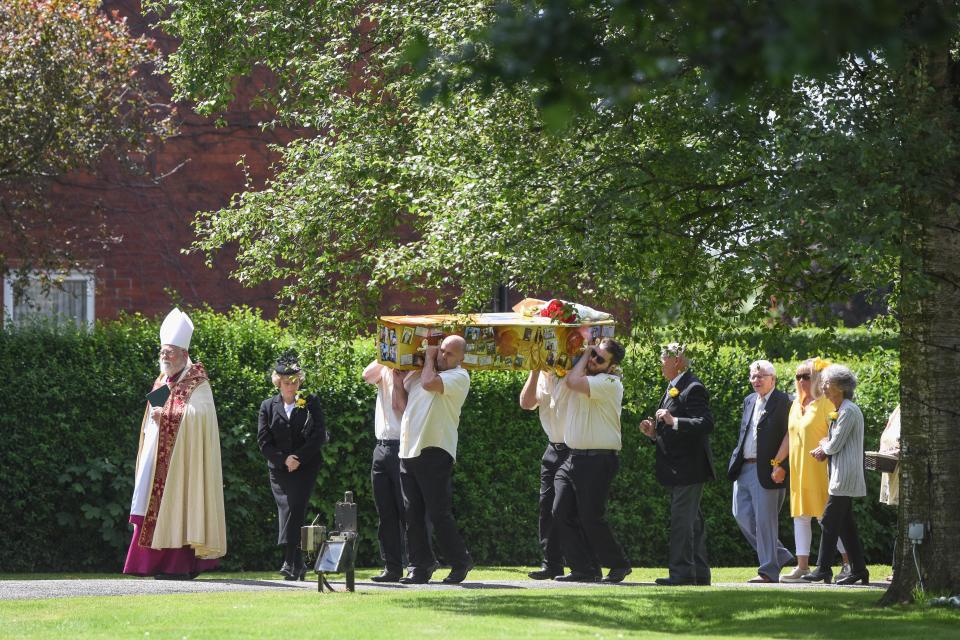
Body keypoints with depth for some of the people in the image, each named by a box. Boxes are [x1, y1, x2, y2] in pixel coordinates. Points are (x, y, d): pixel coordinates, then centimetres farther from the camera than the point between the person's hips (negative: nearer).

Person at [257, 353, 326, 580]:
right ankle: (298, 565, 7)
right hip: (278, 470, 3)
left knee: (294, 509, -17)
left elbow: (319, 435, -1)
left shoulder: (311, 402, 7)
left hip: (305, 468, -3)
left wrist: (298, 458, -10)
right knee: (286, 510, 0)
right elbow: (264, 441, 4)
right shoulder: (268, 406, 11)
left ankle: (290, 562, -24)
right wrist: (284, 459, -10)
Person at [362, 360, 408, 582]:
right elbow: (367, 375, -5)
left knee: (407, 512, -6)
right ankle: (392, 567, 8)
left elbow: (402, 407, -14)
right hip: (382, 446, 6)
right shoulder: (384, 371, 14)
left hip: (402, 447, -6)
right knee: (386, 514, 5)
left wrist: (397, 379, -11)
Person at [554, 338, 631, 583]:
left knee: (591, 518, -6)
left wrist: (583, 357, -7)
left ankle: (619, 565, 12)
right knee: (561, 513, -1)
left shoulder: (610, 383, -12)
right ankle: (583, 569, 5)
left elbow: (573, 382, -22)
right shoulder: (584, 376, 14)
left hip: (598, 460, -8)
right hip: (572, 458, 8)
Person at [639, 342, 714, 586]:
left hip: (689, 466, -10)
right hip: (678, 467, 11)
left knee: (682, 519, -10)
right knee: (692, 521, 13)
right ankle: (699, 573, 17)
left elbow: (706, 424, -23)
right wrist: (654, 432, 9)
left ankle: (682, 572, -8)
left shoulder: (692, 388, -13)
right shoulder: (673, 388, 18)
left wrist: (673, 421, -29)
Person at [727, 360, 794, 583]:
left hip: (766, 470, -8)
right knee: (742, 514, 9)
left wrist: (781, 468, -18)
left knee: (765, 520, -4)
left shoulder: (783, 402, -8)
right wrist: (736, 460, 13)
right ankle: (779, 555, 22)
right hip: (744, 468, 8)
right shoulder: (749, 401, 16)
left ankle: (768, 571, 4)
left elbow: (788, 437, -12)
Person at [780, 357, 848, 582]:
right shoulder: (796, 404, 15)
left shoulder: (825, 403, -8)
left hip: (820, 469, -8)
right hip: (798, 469, 8)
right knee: (801, 517, 6)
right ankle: (802, 567, 8)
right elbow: (789, 436, 20)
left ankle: (849, 563, 4)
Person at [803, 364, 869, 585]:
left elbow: (835, 445, -17)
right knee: (845, 524, 10)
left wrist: (824, 444, 4)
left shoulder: (849, 411, -14)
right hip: (840, 475, 10)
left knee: (829, 521, -9)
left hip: (845, 476, -10)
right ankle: (858, 570, 11)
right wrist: (824, 449, 2)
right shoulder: (839, 411, 18)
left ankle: (823, 569, -7)